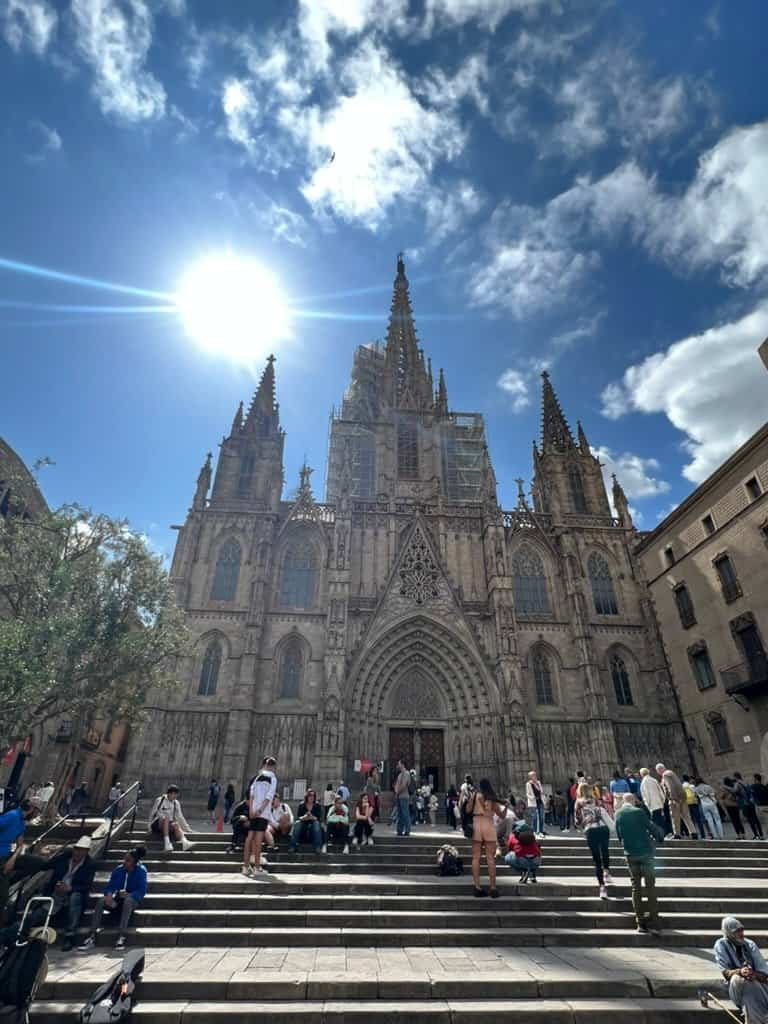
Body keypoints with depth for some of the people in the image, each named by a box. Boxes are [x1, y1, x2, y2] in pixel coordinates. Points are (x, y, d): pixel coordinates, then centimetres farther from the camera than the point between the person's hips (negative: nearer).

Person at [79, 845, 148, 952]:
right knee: (101, 901, -23)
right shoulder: (118, 870, -3)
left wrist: (128, 895, -32)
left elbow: (142, 891, -16)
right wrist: (109, 894, -25)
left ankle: (121, 937, -39)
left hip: (133, 900, -4)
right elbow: (109, 886, -3)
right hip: (118, 900, 4)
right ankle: (92, 937, -24)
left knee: (128, 900, -38)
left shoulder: (141, 871, -14)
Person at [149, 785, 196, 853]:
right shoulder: (159, 800, -2)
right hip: (157, 825, -3)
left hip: (169, 826, 3)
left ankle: (184, 841, -57)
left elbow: (180, 817, 14)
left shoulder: (176, 803, 10)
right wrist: (150, 827, 0)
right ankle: (167, 842, -50)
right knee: (165, 818, -36)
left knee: (175, 825, -33)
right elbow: (151, 814, 3)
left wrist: (187, 828, 10)